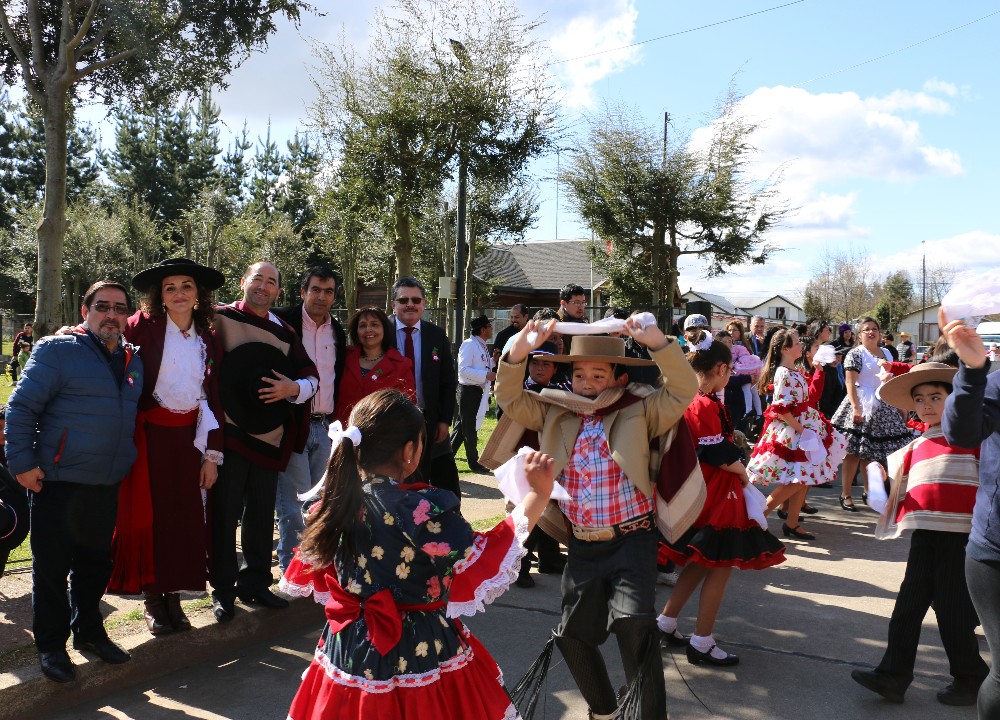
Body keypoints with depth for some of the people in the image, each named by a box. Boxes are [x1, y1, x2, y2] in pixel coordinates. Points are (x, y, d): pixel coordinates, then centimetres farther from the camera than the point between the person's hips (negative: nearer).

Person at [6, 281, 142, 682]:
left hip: (107, 484, 5)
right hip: (58, 483, -5)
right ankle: (51, 646, 20)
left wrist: (129, 462, 15)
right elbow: (21, 407, -9)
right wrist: (23, 463, -13)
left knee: (96, 562, 16)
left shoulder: (133, 359, 11)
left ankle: (88, 630, 33)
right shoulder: (57, 350, -7)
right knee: (52, 566, 5)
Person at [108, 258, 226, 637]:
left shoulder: (208, 339, 7)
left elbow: (213, 398, 7)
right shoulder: (144, 326, -5)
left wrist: (212, 454, 5)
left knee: (186, 516, 6)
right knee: (149, 514, 3)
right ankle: (152, 598, 19)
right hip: (149, 435, -3)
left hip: (187, 437, 4)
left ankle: (174, 594, 21)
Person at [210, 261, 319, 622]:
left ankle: (255, 583, 26)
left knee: (261, 514, 12)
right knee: (225, 513, 3)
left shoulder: (285, 332, 9)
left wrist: (294, 387, -13)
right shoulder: (219, 318, -3)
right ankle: (223, 590, 17)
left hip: (270, 436, 4)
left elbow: (312, 375, 8)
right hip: (229, 433, -4)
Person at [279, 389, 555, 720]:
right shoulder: (423, 510, -25)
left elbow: (311, 575, 6)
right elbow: (482, 561, -19)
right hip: (418, 654, -5)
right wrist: (538, 495, -19)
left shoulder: (333, 503, -8)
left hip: (349, 651, 5)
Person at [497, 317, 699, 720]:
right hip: (582, 545, 5)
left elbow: (683, 390, -14)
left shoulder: (639, 413, -3)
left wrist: (658, 343, -28)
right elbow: (509, 399, -1)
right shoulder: (555, 415, 5)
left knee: (634, 623, -23)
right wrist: (518, 353, -18)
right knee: (572, 634, 12)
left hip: (631, 540, -4)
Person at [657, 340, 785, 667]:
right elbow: (717, 455, -22)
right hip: (714, 495, -10)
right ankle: (701, 644, 11)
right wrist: (742, 472, -4)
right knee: (720, 566, 2)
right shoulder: (706, 406, -23)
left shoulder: (689, 400, 6)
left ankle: (666, 623, 28)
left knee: (700, 564, 20)